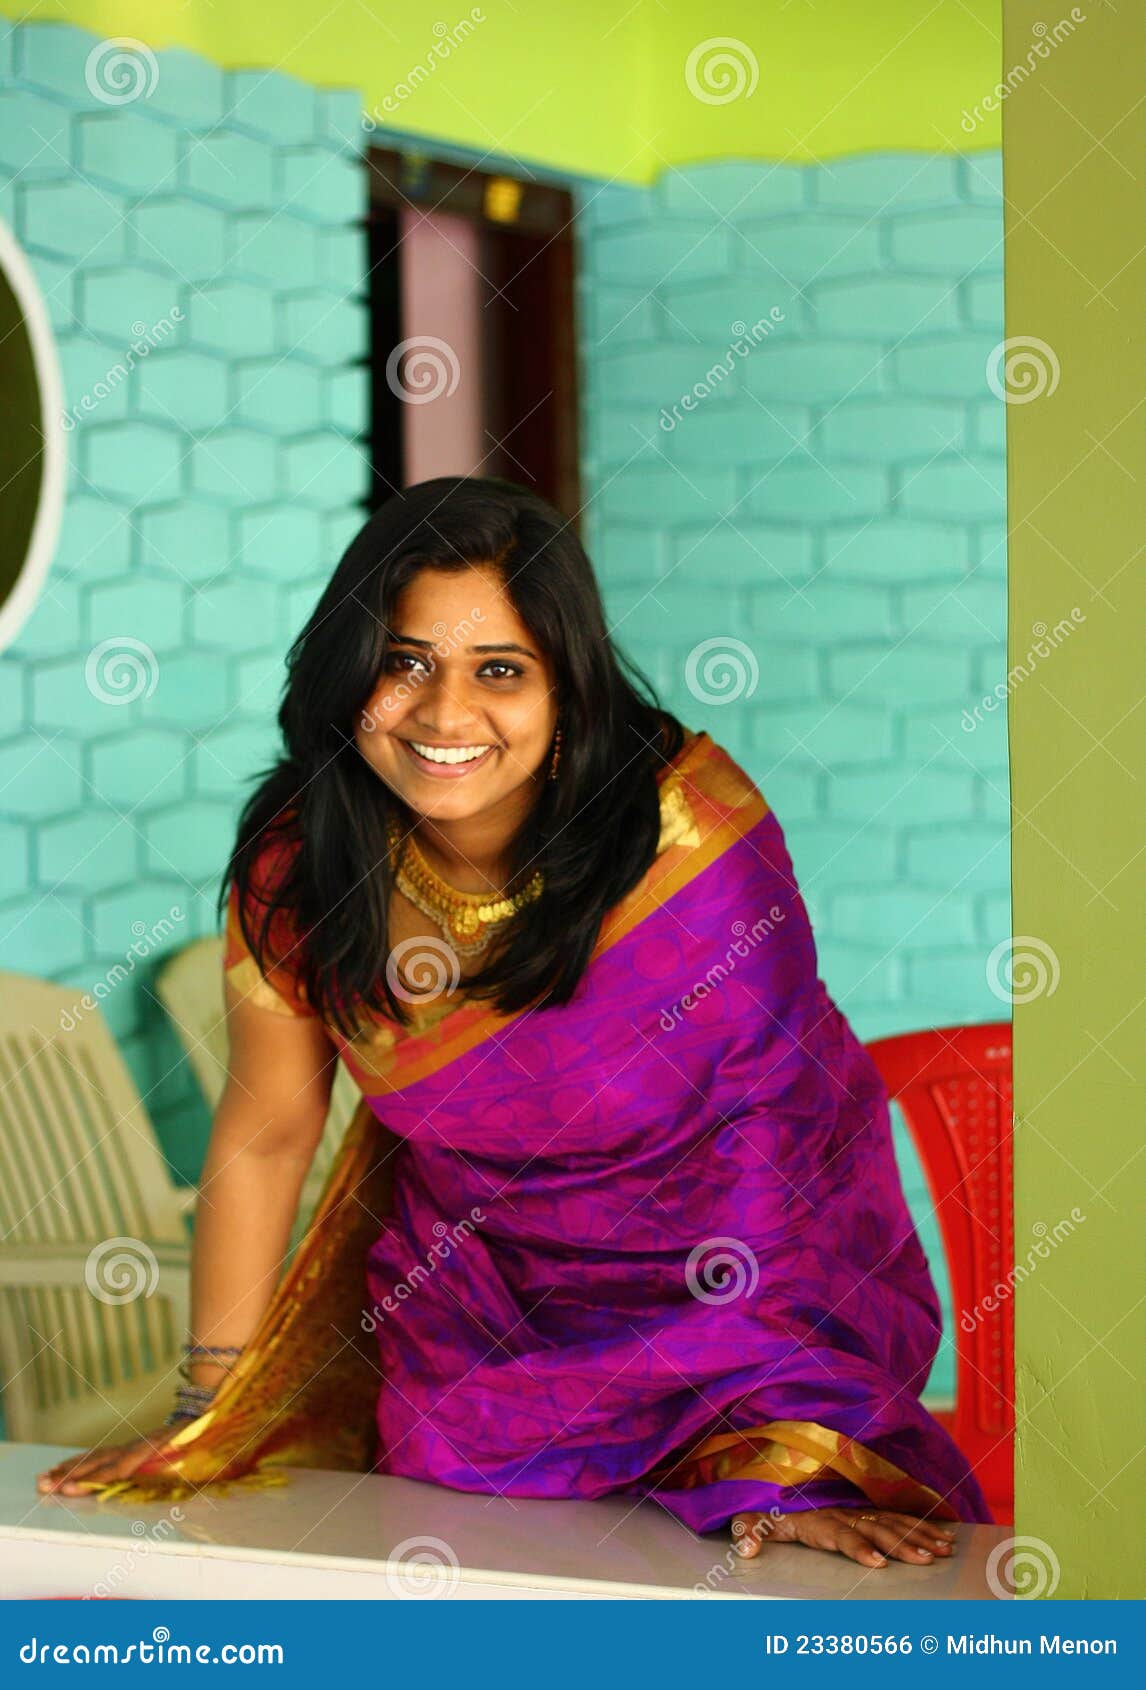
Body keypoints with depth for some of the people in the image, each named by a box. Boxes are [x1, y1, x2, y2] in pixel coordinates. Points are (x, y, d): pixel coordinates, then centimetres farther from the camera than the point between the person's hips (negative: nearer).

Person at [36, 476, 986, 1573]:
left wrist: (784, 1446, -25)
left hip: (715, 1288, -3)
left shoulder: (691, 828, -25)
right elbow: (266, 1134, -1)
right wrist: (207, 1413, 3)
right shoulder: (295, 873, -14)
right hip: (468, 1307, 3)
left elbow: (772, 1120, -21)